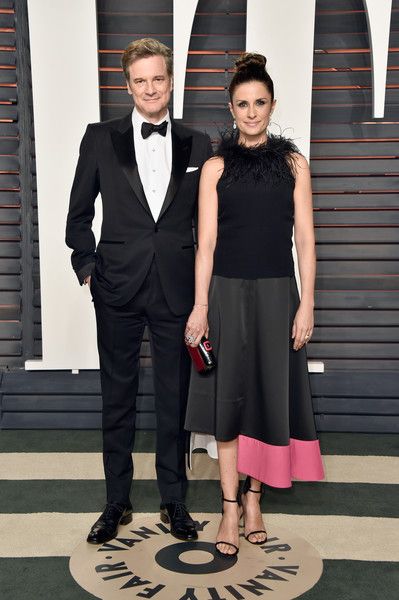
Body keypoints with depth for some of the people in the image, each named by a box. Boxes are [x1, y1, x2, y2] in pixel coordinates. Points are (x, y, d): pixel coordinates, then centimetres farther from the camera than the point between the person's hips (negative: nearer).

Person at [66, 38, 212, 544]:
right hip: (118, 291, 0)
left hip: (177, 290, 1)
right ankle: (116, 502, 26)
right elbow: (78, 214, 9)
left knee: (174, 400, 9)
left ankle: (174, 501, 27)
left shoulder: (197, 145, 6)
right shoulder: (100, 139, 4)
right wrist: (87, 267, 1)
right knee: (117, 399, 9)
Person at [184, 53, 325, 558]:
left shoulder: (293, 163, 5)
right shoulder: (215, 167, 3)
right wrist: (200, 305, -7)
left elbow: (305, 240, 2)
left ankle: (253, 495, 26)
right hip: (227, 293, -1)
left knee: (269, 393, 7)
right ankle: (230, 506, 17)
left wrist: (307, 304, -4)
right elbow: (206, 243, -1)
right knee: (228, 396, 4)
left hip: (276, 294, 1)